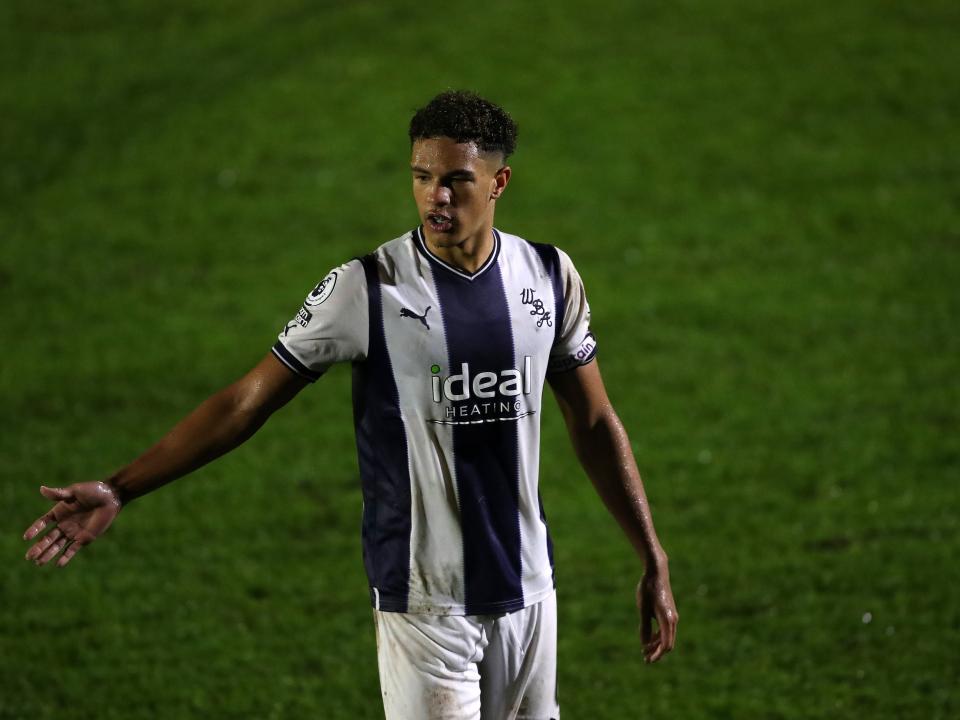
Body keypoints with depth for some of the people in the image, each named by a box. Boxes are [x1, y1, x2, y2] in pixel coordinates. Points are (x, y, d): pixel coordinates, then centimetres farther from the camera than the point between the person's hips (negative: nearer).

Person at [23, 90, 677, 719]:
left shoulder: (549, 277, 2)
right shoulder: (368, 288, -9)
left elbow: (594, 423, 12)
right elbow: (248, 400, -7)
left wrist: (654, 563, 12)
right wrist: (118, 492, -13)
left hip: (528, 591, 4)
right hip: (424, 599, -4)